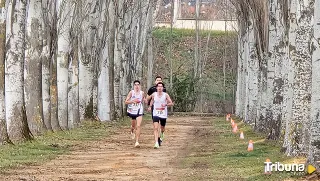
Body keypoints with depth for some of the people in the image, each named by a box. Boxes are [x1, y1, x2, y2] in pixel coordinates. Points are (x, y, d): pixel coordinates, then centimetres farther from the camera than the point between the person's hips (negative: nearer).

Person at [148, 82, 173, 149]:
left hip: (163, 114, 1)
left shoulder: (166, 95, -7)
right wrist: (150, 106, 13)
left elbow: (171, 103, -9)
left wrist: (166, 104, -27)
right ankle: (156, 143, -25)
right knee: (155, 128, -18)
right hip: (156, 114, -1)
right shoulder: (154, 94, -1)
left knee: (162, 128, 16)